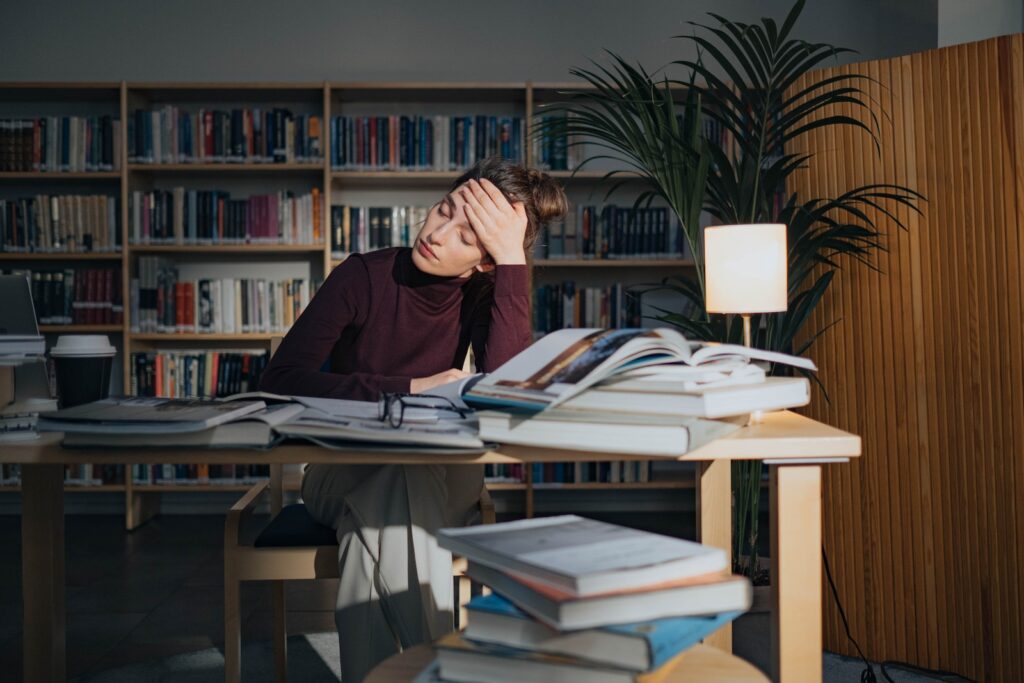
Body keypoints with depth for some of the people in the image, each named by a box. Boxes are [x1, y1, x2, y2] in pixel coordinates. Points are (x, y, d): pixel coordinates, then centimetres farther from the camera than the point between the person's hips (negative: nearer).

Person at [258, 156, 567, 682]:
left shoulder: (483, 293, -4)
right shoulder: (363, 277, -8)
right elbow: (281, 376, -15)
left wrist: (513, 260, -25)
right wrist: (408, 388, -21)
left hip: (438, 480, 1)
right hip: (341, 474, 0)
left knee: (377, 509, -32)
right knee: (387, 495, -34)